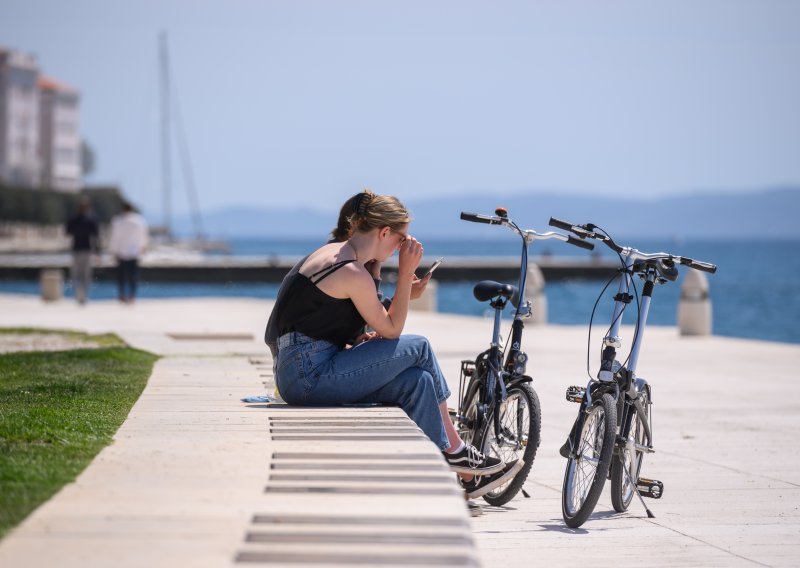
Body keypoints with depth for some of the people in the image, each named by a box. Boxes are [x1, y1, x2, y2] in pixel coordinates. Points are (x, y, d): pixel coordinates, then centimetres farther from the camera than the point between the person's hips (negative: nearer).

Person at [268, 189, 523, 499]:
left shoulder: (332, 252, 13)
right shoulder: (353, 273, -18)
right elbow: (392, 328, -8)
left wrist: (358, 341, 7)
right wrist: (406, 272, -9)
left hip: (301, 374, 9)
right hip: (311, 375, -9)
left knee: (418, 381, 1)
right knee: (418, 348, -5)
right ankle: (455, 451, 9)